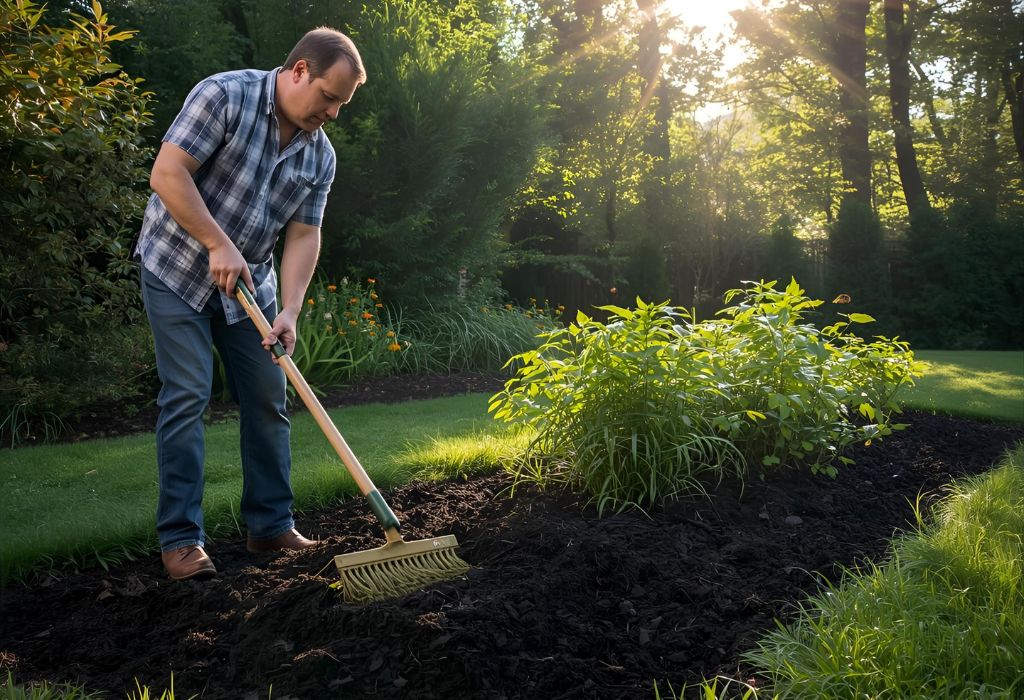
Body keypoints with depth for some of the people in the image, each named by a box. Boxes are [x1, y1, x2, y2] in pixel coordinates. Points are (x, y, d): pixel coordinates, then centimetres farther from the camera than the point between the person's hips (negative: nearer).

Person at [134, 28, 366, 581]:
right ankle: (180, 538, -1)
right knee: (187, 396, -10)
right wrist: (219, 246, -24)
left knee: (268, 400, 3)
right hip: (177, 272, -6)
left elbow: (304, 235, -2)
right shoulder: (224, 96, -17)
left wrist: (289, 312, -14)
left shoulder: (320, 155, -1)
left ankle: (271, 525, 14)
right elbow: (167, 172, -22)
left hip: (248, 285, 6)